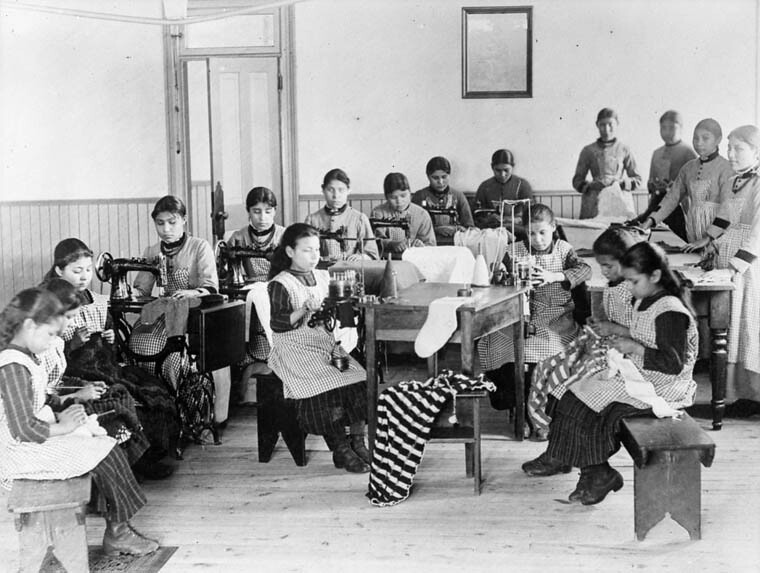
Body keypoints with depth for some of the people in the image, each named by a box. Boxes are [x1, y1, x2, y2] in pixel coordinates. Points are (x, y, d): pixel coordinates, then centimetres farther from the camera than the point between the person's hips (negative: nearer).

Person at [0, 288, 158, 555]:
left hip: (37, 438, 11)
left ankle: (117, 532, 5)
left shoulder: (22, 357, 10)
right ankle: (118, 531, 7)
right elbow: (24, 430, -26)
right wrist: (62, 426, -14)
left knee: (101, 440, 6)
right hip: (23, 451, -11)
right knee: (106, 453, -10)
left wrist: (59, 415, 3)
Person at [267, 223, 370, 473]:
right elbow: (278, 324, -11)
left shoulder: (324, 277, 17)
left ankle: (358, 442, -10)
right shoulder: (281, 284, -3)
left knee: (360, 379, -19)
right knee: (327, 383, -29)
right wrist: (305, 310, -21)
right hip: (296, 348, -6)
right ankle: (340, 448, -18)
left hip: (327, 343, 6)